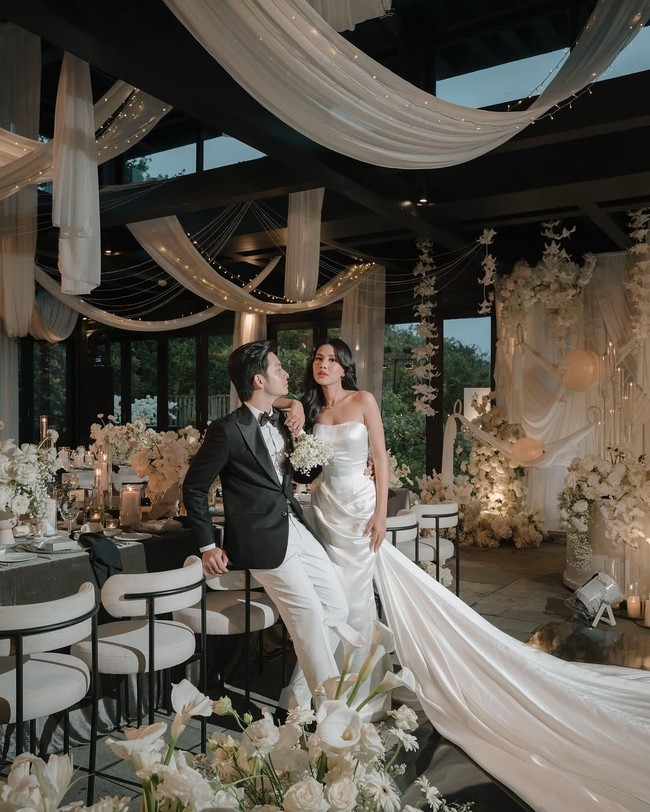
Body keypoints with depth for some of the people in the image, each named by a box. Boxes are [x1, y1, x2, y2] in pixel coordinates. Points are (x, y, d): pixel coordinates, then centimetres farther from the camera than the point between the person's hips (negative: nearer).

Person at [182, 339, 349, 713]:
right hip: (262, 538, -8)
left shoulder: (279, 420, 10)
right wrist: (208, 547, -5)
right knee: (310, 615, -8)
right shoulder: (227, 430, -14)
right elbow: (194, 488, -6)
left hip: (295, 527, 8)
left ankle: (298, 698, 21)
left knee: (337, 605, 7)